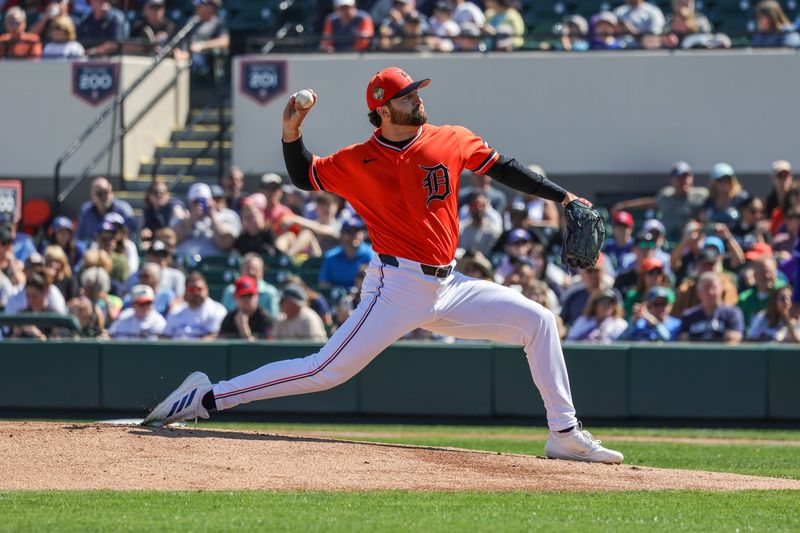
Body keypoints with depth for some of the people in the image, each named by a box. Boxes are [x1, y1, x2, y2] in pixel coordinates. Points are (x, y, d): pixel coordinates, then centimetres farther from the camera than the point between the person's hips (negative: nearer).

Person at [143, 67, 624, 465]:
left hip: (449, 287, 5)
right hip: (397, 288, -5)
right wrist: (292, 135, -11)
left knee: (538, 321, 0)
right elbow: (305, 177, 8)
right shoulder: (358, 162, -6)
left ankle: (565, 434, 7)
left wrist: (561, 196, 13)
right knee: (326, 371, -13)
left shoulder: (452, 141, 3)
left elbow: (504, 169, 15)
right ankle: (207, 398, -8)